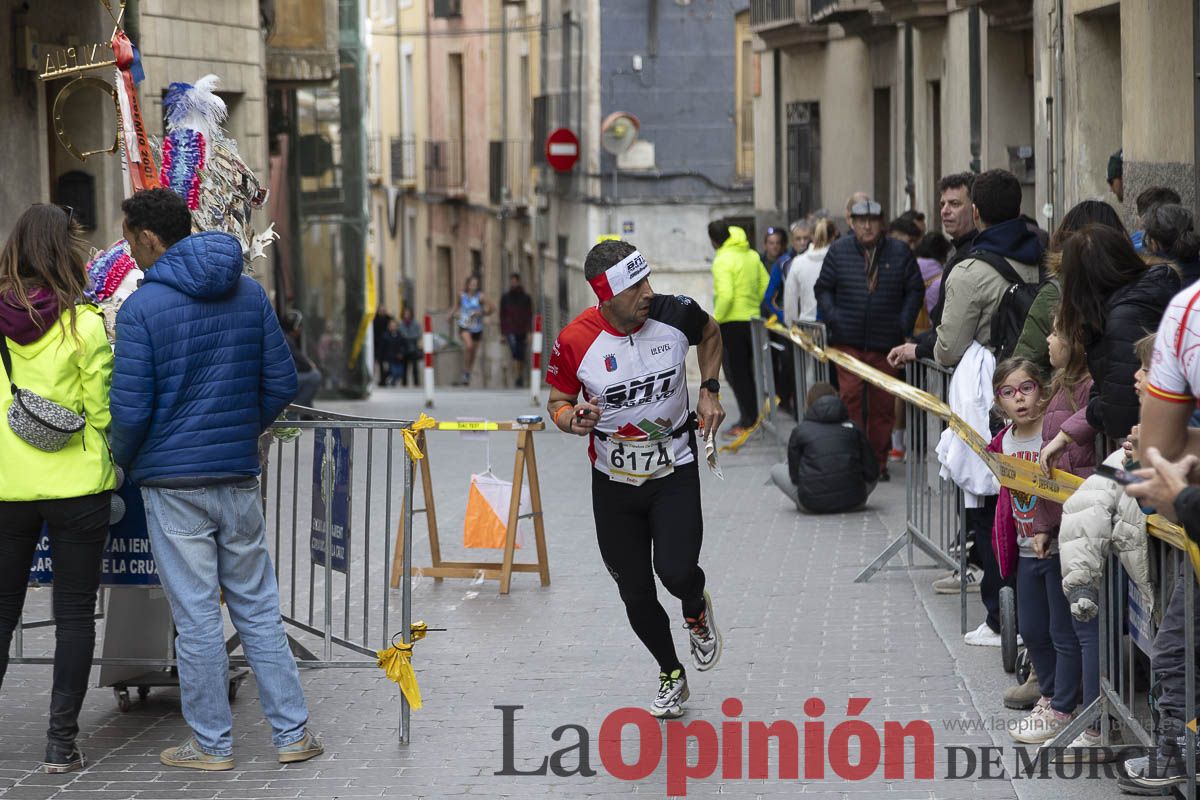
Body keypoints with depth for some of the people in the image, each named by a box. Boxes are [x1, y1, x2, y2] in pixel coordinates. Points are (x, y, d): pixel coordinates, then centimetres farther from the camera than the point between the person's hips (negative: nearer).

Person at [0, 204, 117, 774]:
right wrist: (115, 474, 8)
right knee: (74, 613, 6)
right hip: (77, 486, -2)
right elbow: (102, 412, -7)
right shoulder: (84, 325, -11)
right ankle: (61, 743, 6)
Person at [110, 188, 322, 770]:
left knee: (196, 618, 3)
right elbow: (281, 384, 5)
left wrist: (124, 460, 6)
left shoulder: (141, 307, -12)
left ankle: (212, 744, 10)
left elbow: (131, 408, -13)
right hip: (239, 477, 5)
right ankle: (291, 732, 13)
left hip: (173, 482, -5)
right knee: (257, 608, 12)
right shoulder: (250, 295, 4)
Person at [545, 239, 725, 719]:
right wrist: (572, 420, -24)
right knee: (636, 594, 7)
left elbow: (710, 333, 10)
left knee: (676, 572, -19)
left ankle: (696, 610, 20)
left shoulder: (675, 314, -15)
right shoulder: (574, 341, -19)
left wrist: (709, 390, 1)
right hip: (614, 481, 1)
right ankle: (671, 676, 34)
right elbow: (558, 401, -2)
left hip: (675, 472, 0)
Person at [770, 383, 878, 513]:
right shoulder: (853, 428, 6)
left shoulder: (799, 431, 2)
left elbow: (794, 475, 4)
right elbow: (872, 473, 5)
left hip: (813, 504, -1)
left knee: (776, 470, 20)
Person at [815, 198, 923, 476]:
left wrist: (904, 325, -2)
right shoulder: (839, 251, 5)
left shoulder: (899, 253, 4)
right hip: (848, 341, 0)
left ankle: (878, 461, 13)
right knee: (850, 397, -8)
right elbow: (823, 288, 11)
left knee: (883, 403, 4)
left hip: (885, 342, 0)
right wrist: (832, 318, -4)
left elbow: (915, 290, 9)